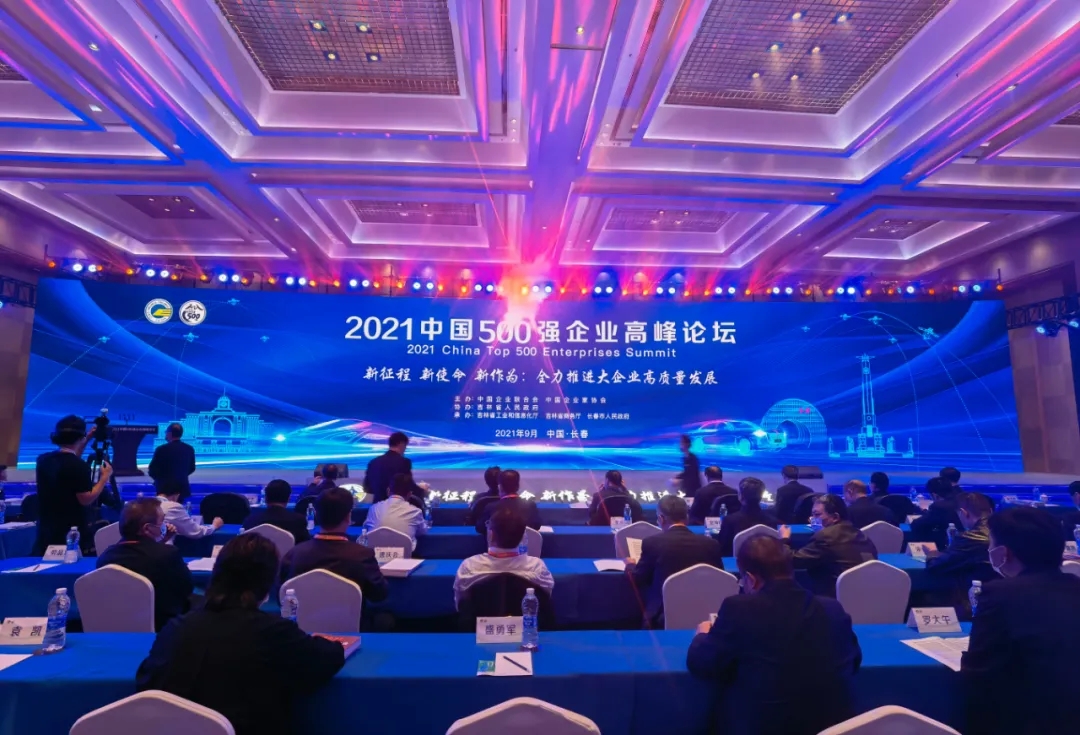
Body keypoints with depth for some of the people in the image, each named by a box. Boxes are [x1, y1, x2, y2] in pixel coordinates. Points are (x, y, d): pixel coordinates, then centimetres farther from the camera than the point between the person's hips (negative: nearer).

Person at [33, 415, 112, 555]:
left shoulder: (44, 460, 2)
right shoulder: (79, 466, -20)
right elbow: (86, 499, -19)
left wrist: (87, 440, 24)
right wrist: (105, 477, -7)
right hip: (73, 535, -6)